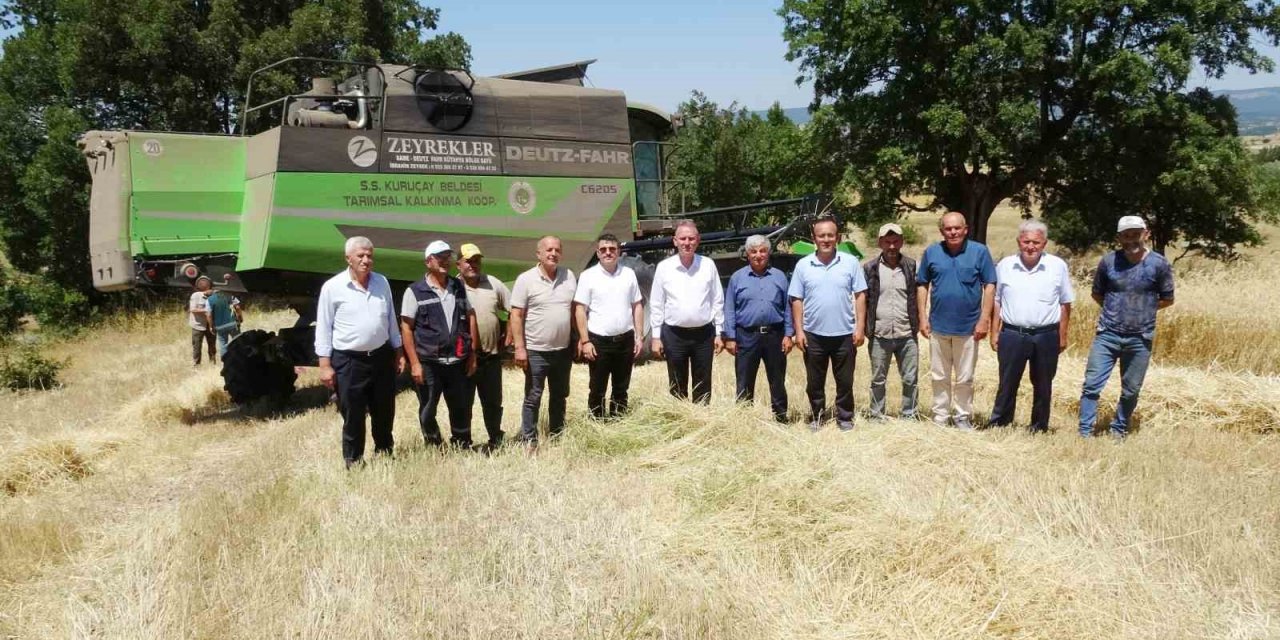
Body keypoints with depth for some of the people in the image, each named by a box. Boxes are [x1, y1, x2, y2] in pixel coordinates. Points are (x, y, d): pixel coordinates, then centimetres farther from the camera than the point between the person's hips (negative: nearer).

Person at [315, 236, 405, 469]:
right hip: (349, 361, -4)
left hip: (382, 357, 4)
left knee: (384, 412, 14)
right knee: (353, 417, 4)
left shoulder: (382, 283, 6)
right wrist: (325, 364, -9)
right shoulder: (333, 287, -8)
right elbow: (324, 328, -5)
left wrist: (398, 352, 14)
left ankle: (384, 453, 32)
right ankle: (353, 462, 16)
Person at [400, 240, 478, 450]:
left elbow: (470, 318, 12)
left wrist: (472, 354, 7)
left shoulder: (459, 287, 8)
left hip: (458, 361, 3)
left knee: (462, 408, 10)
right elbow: (406, 328, -5)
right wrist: (414, 363, -11)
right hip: (428, 363, -3)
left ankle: (462, 448, 25)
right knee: (428, 411, 8)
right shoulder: (415, 291, -4)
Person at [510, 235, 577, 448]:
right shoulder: (526, 280, -8)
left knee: (559, 396, 15)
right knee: (533, 398, 2)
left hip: (563, 350, 5)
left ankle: (557, 437, 28)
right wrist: (519, 348, -15)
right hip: (536, 351, -4)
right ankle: (529, 442, 9)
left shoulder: (569, 276, 4)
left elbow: (575, 309, 12)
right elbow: (516, 315, -10)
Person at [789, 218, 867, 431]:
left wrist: (860, 327, -5)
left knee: (845, 381, 8)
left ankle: (845, 418, 22)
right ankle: (816, 418, 24)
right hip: (813, 334, 1)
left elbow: (860, 296, 1)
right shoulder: (803, 265, 1)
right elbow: (796, 300, 3)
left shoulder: (850, 262, 0)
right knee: (814, 382, 10)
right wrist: (799, 331, -3)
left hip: (844, 334, 0)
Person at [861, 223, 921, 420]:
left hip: (906, 334, 1)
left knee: (910, 379, 6)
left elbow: (918, 296, 9)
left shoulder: (912, 266, 4)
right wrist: (864, 327, 0)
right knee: (878, 380, 9)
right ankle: (876, 417, 20)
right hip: (879, 335, -1)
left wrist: (919, 322, 1)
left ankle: (909, 416, 19)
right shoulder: (869, 268, 1)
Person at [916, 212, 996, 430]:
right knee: (940, 377, 12)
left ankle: (963, 418, 20)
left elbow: (990, 286, -4)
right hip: (938, 326, 2)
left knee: (964, 378, 8)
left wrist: (984, 320, -9)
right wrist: (923, 318, 1)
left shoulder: (979, 252, -6)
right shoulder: (931, 253, 0)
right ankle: (940, 417, 23)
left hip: (968, 327, -2)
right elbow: (922, 286, 6)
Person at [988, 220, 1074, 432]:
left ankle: (1039, 427, 21)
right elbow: (996, 302, 8)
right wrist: (994, 333, 4)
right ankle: (998, 425, 14)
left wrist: (1062, 336, 2)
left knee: (1043, 385, 10)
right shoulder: (1005, 266, 2)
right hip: (1012, 335, 0)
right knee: (1007, 384, 6)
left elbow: (1065, 304, 4)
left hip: (1046, 336, 0)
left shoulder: (1057, 266, -1)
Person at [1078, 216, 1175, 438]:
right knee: (1092, 384, -5)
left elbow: (1167, 299, 7)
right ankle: (1085, 433, -1)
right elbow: (1097, 294, 14)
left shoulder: (1159, 264, -4)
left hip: (1140, 339, 0)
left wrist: (1143, 309, 2)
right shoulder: (1108, 261, -1)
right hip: (1107, 335, 0)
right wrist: (1114, 309, 5)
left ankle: (1119, 431, 27)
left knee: (1131, 391, 11)